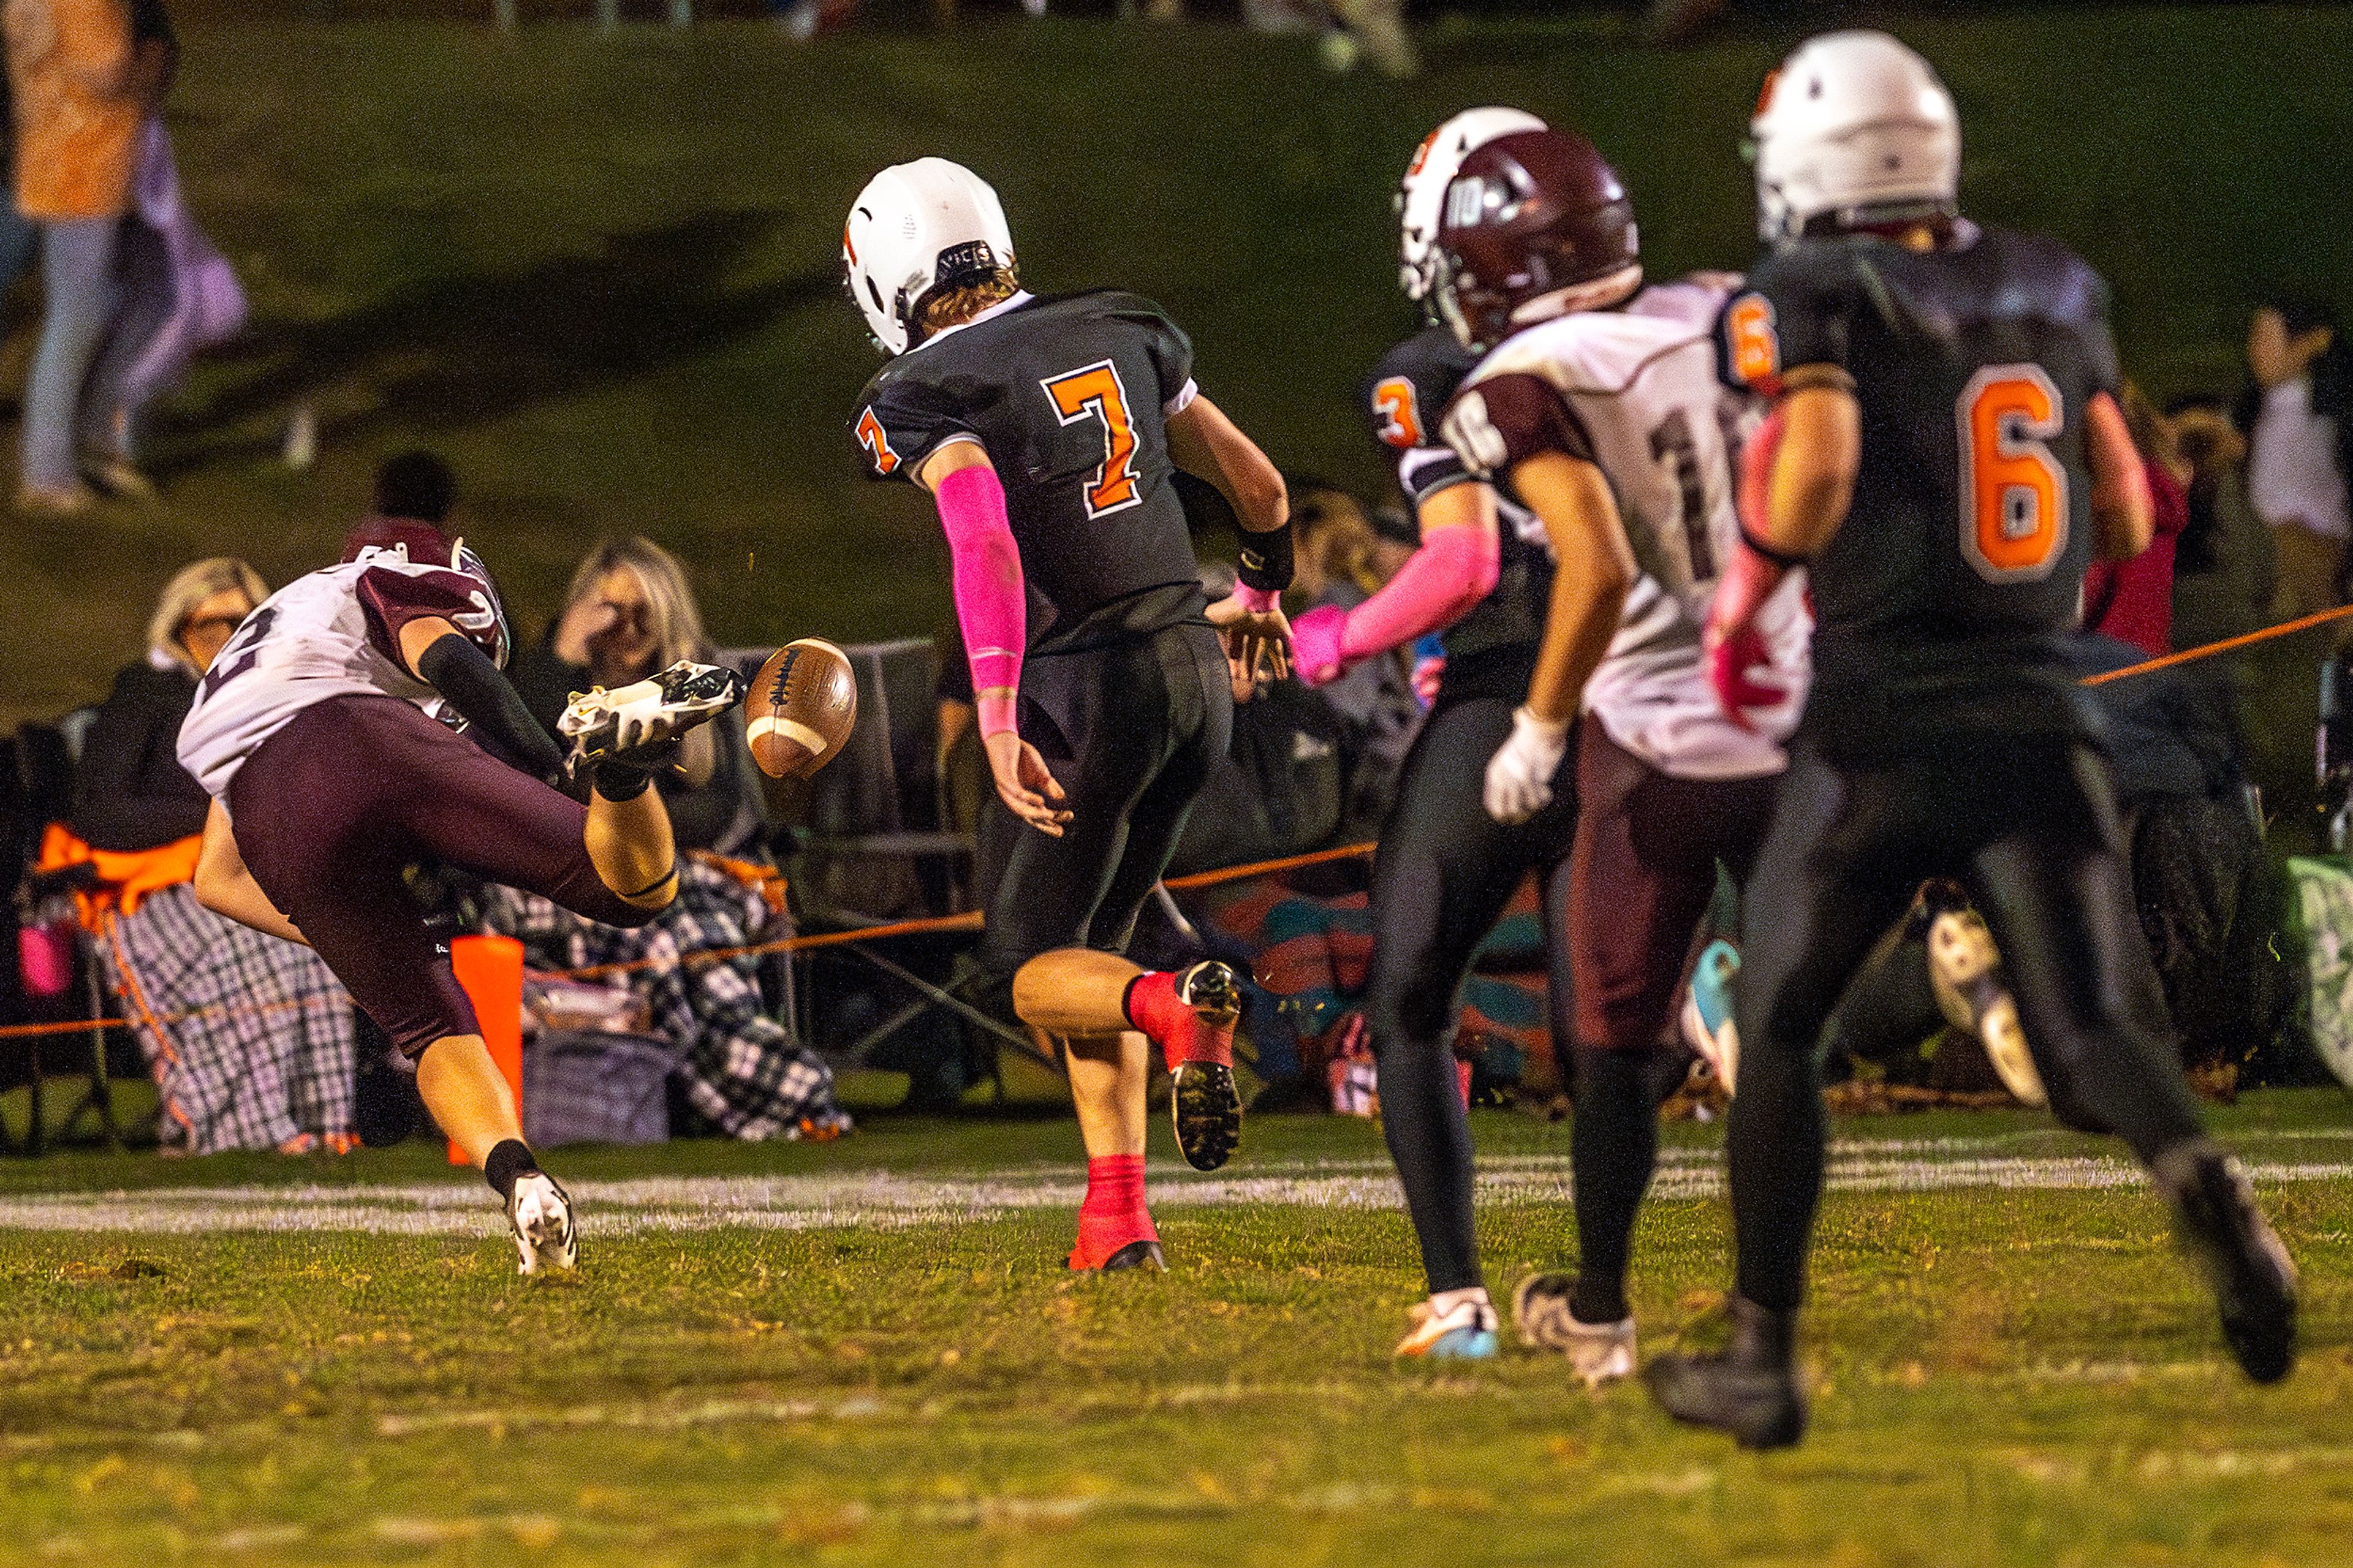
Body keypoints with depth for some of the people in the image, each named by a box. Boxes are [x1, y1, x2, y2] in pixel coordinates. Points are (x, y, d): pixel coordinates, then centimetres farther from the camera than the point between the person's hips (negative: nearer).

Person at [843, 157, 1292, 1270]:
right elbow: (1256, 485, 20)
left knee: (1030, 968, 7)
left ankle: (1176, 1009, -26)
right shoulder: (1117, 332, 11)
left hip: (1086, 683, -6)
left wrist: (999, 723, -31)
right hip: (1196, 672, 6)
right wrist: (1260, 597, 40)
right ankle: (1118, 1213, 8)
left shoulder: (925, 395, -8)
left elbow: (983, 541, -26)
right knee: (1088, 940, 19)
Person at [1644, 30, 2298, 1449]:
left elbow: (1818, 458, -21)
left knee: (1779, 1028, 14)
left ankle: (1764, 1357, 17)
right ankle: (2205, 1187, -35)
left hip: (1885, 728, -3)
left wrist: (1747, 593, -5)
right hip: (2043, 720, 3)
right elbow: (2127, 520, 14)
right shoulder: (2054, 292, 12)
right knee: (2096, 1028, -1)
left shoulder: (1809, 298, -4)